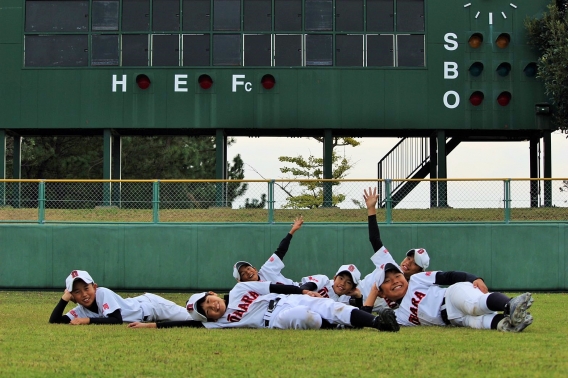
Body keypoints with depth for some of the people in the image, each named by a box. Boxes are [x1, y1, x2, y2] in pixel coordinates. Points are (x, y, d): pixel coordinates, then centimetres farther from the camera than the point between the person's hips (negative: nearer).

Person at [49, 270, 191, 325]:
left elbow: (117, 320, -34)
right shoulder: (80, 311, -13)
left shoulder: (103, 293, -30)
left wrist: (88, 320, -36)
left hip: (150, 305, -5)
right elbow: (54, 321, -17)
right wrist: (64, 298, -25)